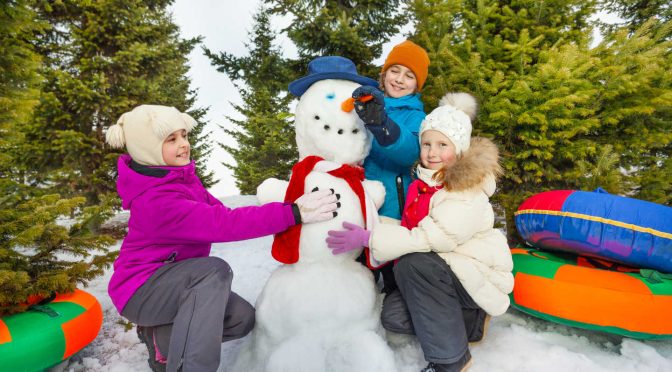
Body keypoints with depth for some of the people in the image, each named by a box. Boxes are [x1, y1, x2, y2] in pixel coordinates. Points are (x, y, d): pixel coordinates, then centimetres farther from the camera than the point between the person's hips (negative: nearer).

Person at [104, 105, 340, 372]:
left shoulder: (180, 176, 0)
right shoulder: (154, 200, -29)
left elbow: (218, 212, -4)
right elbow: (222, 223, -38)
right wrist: (293, 213, -42)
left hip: (171, 282, 8)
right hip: (141, 290, -8)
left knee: (242, 318, -5)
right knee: (214, 271, -34)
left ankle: (160, 336, 13)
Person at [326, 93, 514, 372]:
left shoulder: (468, 194, -22)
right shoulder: (425, 183, 3)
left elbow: (430, 239, -30)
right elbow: (413, 230, 6)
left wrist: (368, 238, -32)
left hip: (479, 279, -7)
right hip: (442, 276, 7)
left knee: (413, 264, -31)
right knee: (393, 315, -9)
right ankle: (470, 323, 9)